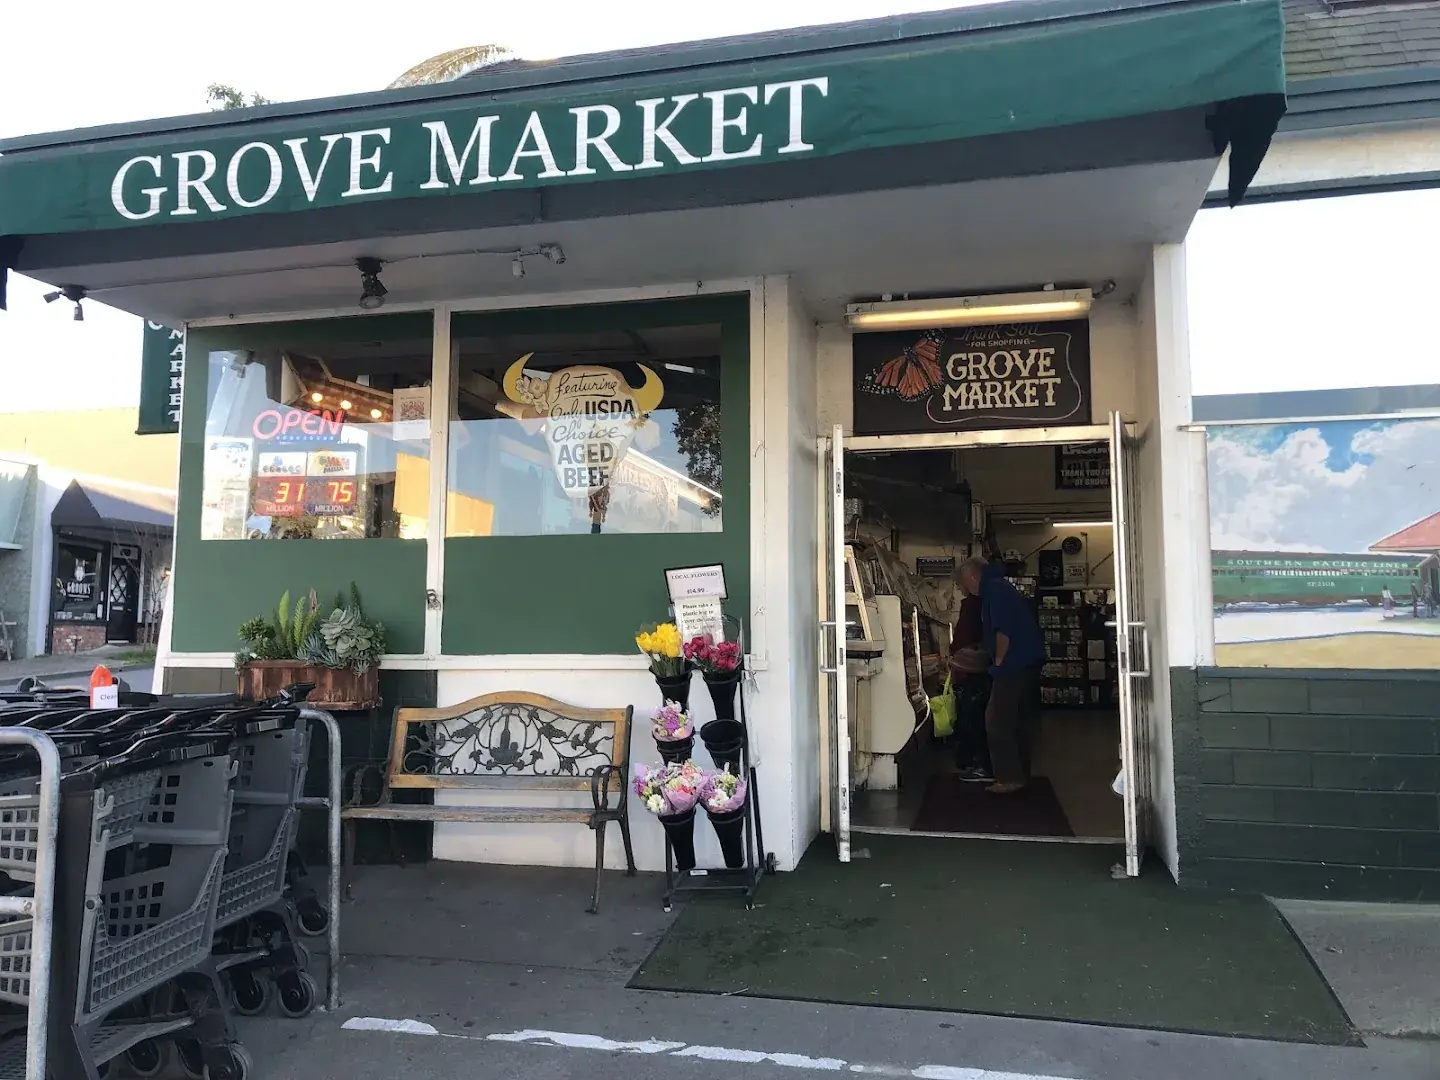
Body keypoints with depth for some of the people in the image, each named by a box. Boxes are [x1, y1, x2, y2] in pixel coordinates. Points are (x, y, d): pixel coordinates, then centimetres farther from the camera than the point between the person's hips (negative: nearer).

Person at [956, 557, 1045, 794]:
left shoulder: (994, 590, -12)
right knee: (1019, 720, 15)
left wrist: (998, 661, -11)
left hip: (1014, 665, -10)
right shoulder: (999, 587, 19)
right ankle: (1020, 774, 22)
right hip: (1028, 662, 10)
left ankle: (1009, 777, -3)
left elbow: (1004, 630, -21)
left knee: (997, 721, -6)